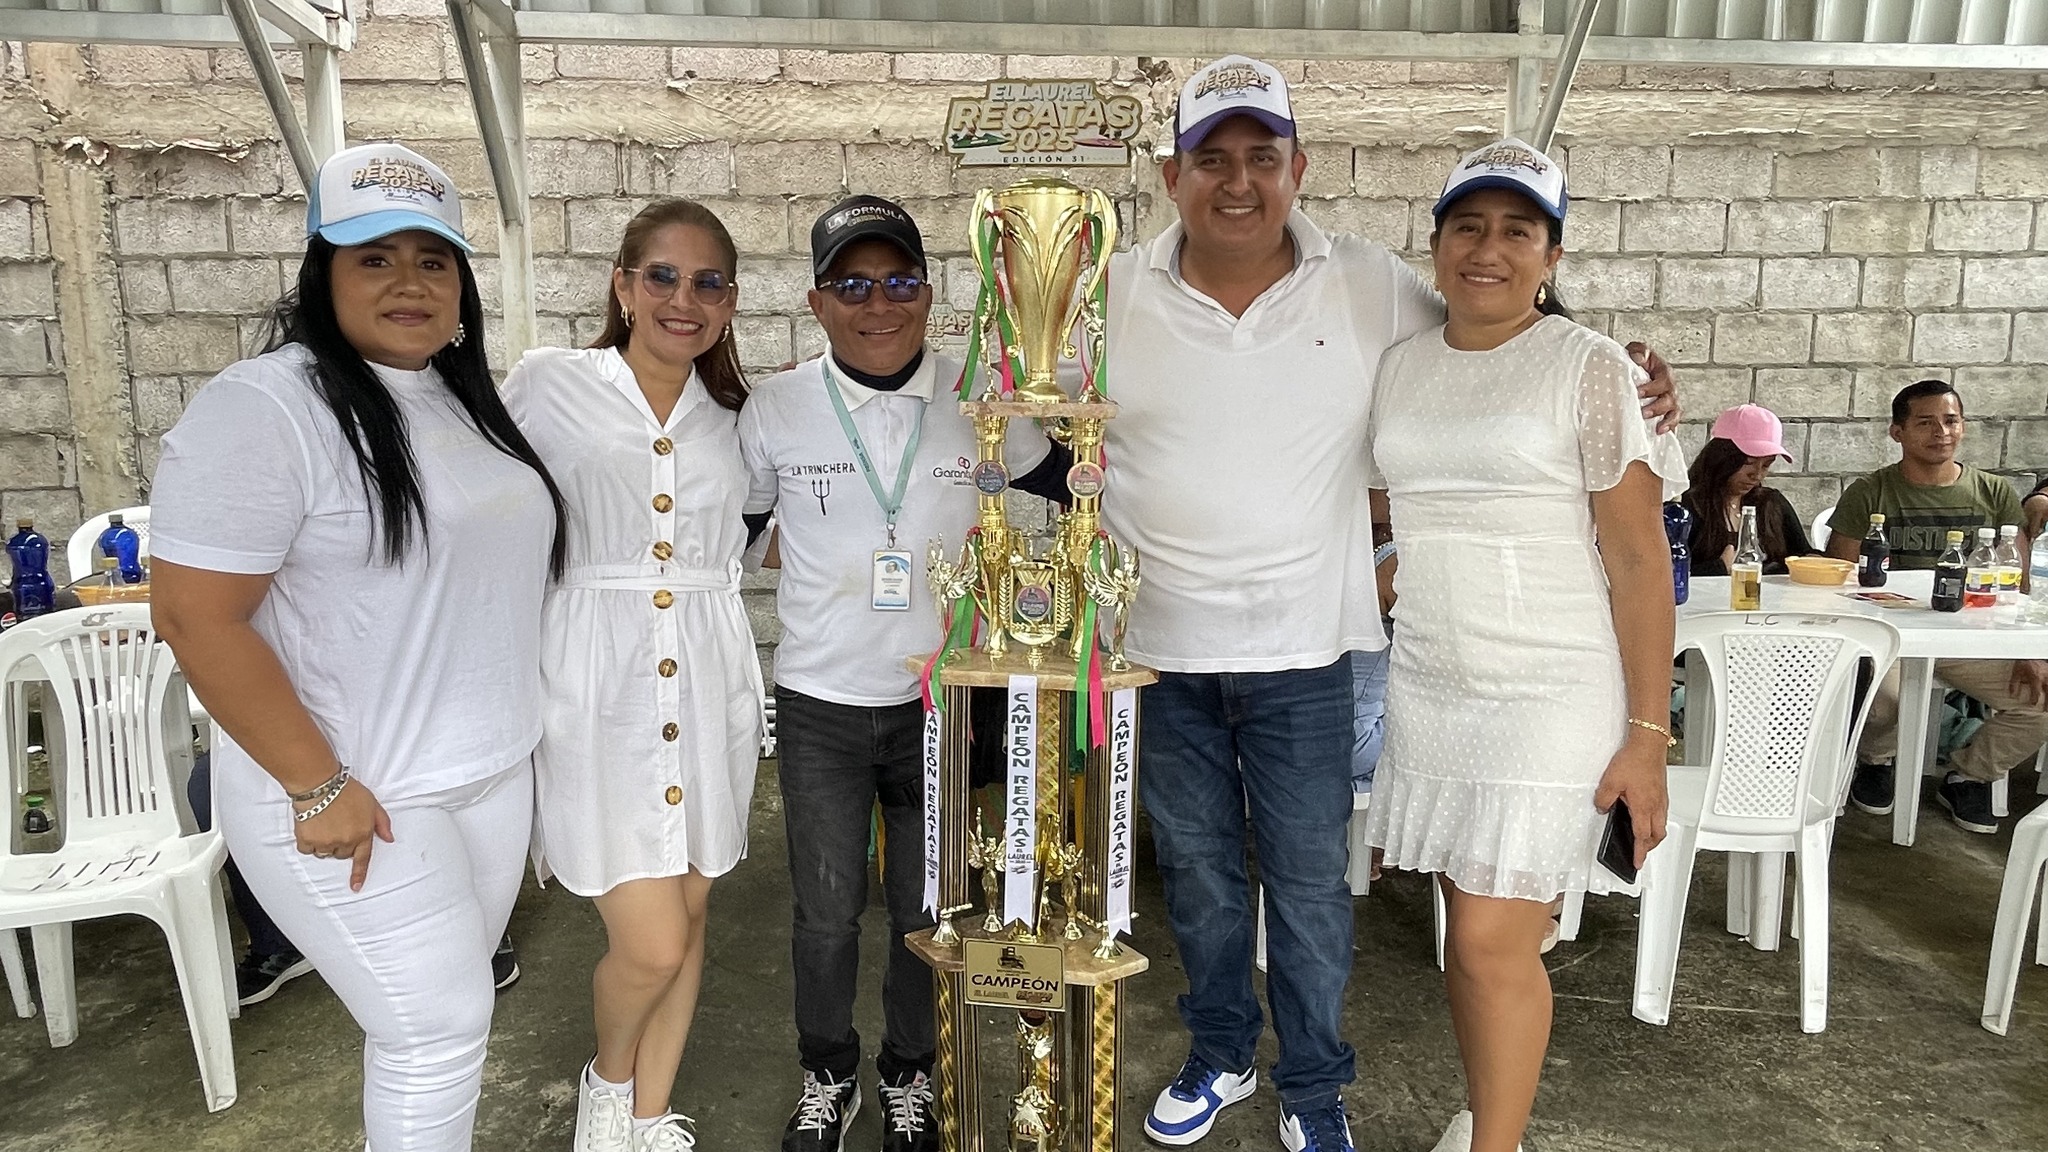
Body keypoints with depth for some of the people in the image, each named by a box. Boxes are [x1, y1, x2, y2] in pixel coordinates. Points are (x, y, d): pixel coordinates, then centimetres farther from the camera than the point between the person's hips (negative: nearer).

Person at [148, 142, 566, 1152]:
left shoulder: (469, 402, 8)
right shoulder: (265, 408, -17)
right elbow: (195, 617, -20)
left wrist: (506, 736, 14)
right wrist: (319, 787, -19)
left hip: (492, 773, 7)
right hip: (353, 797, -7)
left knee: (443, 1008, 19)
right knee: (438, 1027, 2)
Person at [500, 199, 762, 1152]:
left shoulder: (736, 420, 10)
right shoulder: (546, 385, -2)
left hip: (708, 690, 4)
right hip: (598, 693, -4)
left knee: (687, 914, 13)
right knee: (651, 942, -5)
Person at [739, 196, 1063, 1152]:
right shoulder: (774, 411, -5)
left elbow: (1071, 486, 11)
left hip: (943, 698, 0)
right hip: (819, 705, 0)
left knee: (928, 910, 13)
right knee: (825, 914, 10)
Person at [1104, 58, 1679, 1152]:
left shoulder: (1372, 287, -4)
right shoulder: (1112, 296, -3)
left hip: (1303, 656, -1)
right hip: (1161, 652, 1)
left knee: (1309, 888, 12)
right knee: (1196, 876, 18)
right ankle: (1219, 1055, 42)